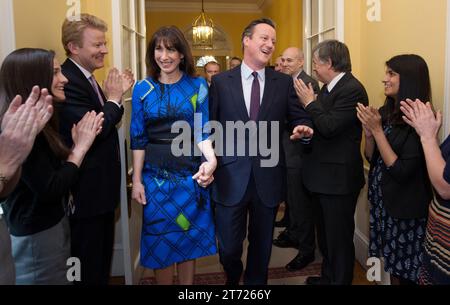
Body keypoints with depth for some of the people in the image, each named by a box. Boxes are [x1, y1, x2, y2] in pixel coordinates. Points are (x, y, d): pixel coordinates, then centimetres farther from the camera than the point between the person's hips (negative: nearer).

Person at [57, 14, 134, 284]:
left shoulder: (86, 78, 12)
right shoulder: (66, 81, -20)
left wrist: (117, 95, -4)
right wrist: (114, 98, -14)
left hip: (102, 188, 10)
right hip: (86, 191, -10)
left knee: (103, 256, 22)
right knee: (88, 265, 7)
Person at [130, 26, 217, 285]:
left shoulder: (198, 85, -2)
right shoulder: (143, 88, 1)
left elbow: (202, 130, -6)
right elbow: (138, 138, 2)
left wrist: (211, 159, -26)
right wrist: (136, 180, -1)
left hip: (190, 172, 0)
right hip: (155, 174, 1)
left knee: (189, 237, 12)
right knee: (160, 239, 9)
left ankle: (188, 285, 31)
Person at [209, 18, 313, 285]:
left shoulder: (284, 82, 4)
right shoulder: (220, 82, 2)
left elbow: (299, 118, 6)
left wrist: (303, 128, -17)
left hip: (268, 178, 2)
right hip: (231, 178, -1)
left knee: (262, 246, 16)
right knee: (229, 248, 8)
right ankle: (233, 278, 41)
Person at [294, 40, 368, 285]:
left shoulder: (352, 89, -18)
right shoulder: (328, 88, 9)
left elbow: (329, 126, -27)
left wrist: (310, 102, -15)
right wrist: (308, 104, -2)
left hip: (338, 178, -10)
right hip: (322, 175, 10)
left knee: (338, 238, 5)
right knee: (325, 234, 23)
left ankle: (340, 280, 22)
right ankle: (328, 276, 40)